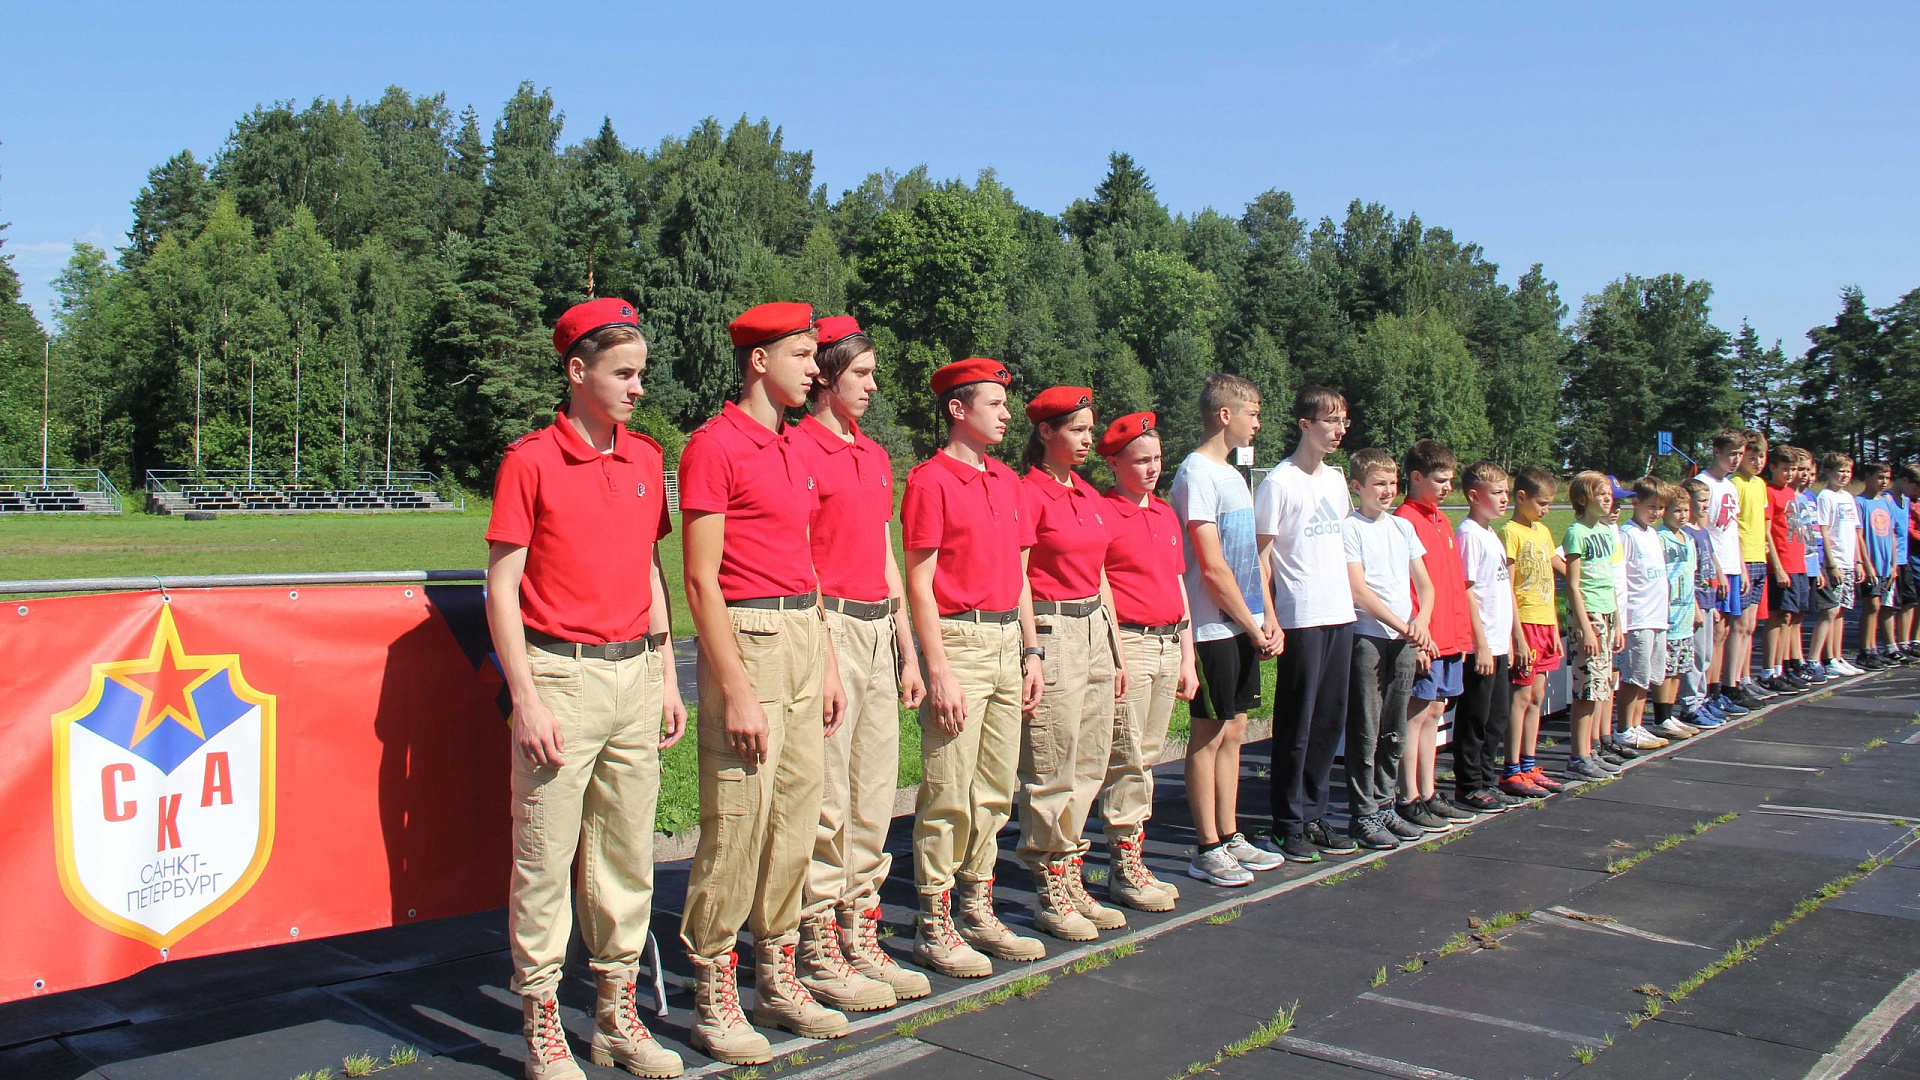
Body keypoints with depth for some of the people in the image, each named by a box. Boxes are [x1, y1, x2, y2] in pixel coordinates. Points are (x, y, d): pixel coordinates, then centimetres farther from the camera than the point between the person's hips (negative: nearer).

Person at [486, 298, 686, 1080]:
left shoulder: (645, 460, 10)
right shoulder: (531, 461, -6)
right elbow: (502, 588, -7)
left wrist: (667, 678, 13)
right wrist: (526, 700, -12)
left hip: (635, 672, 5)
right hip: (561, 675, -5)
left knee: (627, 853, 12)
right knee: (546, 858, 2)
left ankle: (618, 1015, 25)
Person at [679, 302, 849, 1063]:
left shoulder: (793, 453, 16)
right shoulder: (714, 446, -9)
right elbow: (701, 579, -14)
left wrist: (827, 663, 17)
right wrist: (736, 691, -17)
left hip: (804, 638, 8)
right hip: (747, 638, -8)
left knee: (796, 819, 12)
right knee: (737, 824, -3)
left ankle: (778, 979, 25)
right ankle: (712, 1000, 10)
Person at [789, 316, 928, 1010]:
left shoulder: (875, 456, 17)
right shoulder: (796, 448, -7)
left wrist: (907, 649, 18)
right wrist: (819, 650, -18)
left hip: (879, 632, 8)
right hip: (828, 627, -8)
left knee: (874, 797, 12)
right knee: (825, 800, -3)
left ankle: (860, 936, 23)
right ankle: (818, 953, 8)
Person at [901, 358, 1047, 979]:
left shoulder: (1009, 482, 16)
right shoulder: (930, 480, -7)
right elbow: (919, 583, -11)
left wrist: (1031, 652, 14)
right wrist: (939, 670, -16)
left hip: (1008, 641, 8)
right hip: (959, 640, -7)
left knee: (995, 789, 12)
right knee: (950, 792, -4)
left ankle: (978, 912, 24)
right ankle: (934, 928, 7)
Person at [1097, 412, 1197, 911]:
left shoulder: (1166, 515, 16)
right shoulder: (1102, 514, -7)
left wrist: (1187, 658, 18)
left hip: (1168, 645, 7)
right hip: (1127, 645, -7)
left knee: (1146, 756, 11)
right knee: (1127, 759, -4)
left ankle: (1135, 860, 19)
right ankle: (1124, 869, 5)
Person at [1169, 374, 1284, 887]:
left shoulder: (1233, 475, 16)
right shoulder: (1196, 474, -13)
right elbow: (1213, 566, -17)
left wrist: (1267, 616, 7)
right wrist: (1251, 625, -11)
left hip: (1244, 627, 9)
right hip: (1214, 627, -9)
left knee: (1233, 731, 13)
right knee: (1209, 733, -1)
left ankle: (1230, 838, 21)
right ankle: (1206, 849, 7)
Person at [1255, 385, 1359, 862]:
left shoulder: (1336, 478, 13)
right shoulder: (1279, 482, -9)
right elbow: (1262, 555, -9)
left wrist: (1350, 597, 15)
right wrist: (1269, 619, -13)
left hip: (1341, 614, 7)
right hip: (1301, 619, -7)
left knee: (1330, 721, 11)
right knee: (1296, 724, -1)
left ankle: (1314, 814, 22)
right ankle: (1288, 823, 9)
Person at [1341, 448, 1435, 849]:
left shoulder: (1403, 527, 15)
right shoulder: (1349, 528, -5)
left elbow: (1423, 583, 14)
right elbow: (1359, 591, -11)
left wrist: (1421, 622, -5)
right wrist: (1403, 626, -14)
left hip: (1405, 640, 6)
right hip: (1367, 636, -6)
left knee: (1394, 731, 11)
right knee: (1365, 731, -4)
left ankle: (1384, 805, 20)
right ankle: (1362, 815, 2)